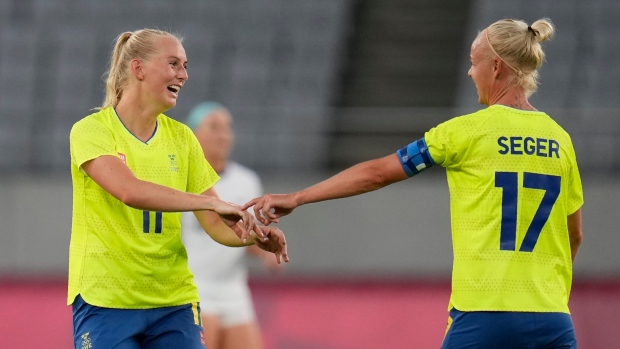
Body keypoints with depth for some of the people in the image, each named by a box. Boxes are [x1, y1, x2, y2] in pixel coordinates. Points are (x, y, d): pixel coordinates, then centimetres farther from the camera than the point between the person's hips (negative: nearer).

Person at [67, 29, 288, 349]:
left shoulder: (181, 137, 9)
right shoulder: (91, 130, -7)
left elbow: (216, 224, 6)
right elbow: (129, 191, -26)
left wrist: (254, 235, -15)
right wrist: (211, 202, -32)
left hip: (174, 301, 5)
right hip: (106, 301, -5)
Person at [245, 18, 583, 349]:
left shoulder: (466, 131, -3)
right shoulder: (559, 139, 9)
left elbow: (377, 173, 0)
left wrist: (296, 198, 6)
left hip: (484, 316, -4)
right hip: (552, 318, 4)